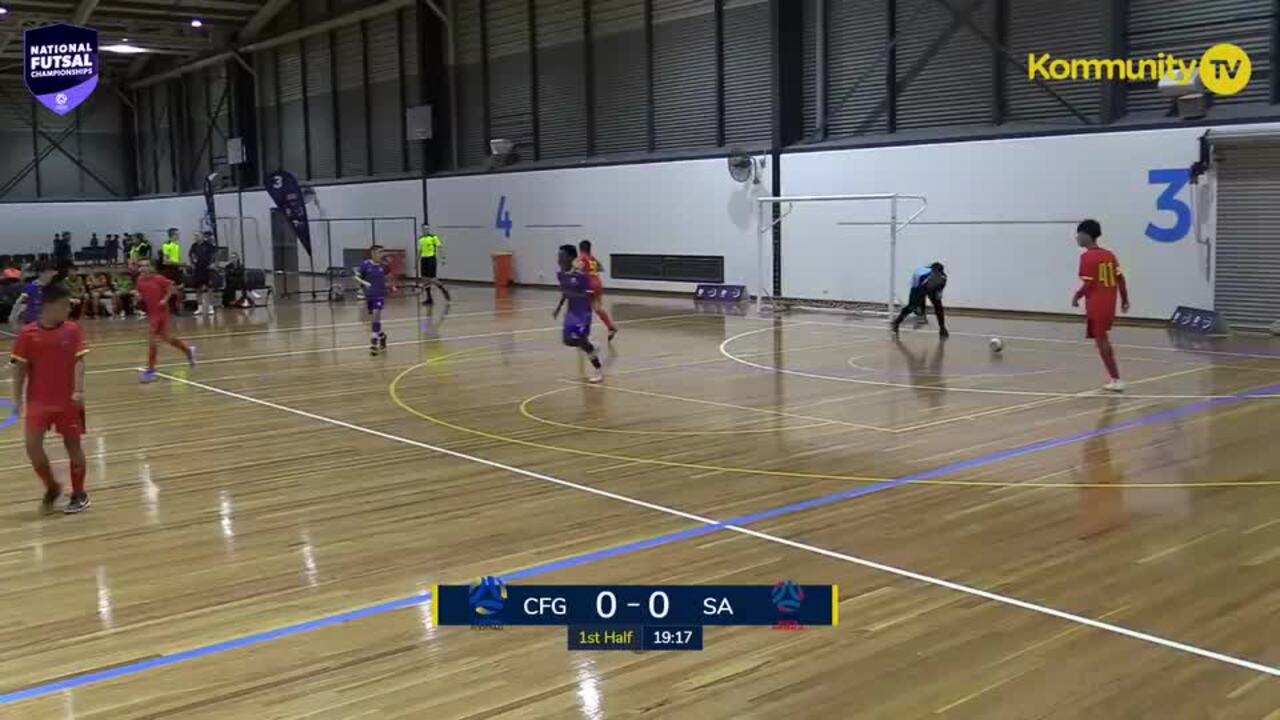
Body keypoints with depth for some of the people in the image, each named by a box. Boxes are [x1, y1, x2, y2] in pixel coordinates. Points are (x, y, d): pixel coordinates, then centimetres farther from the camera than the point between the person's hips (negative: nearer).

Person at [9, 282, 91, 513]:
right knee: (33, 446, -7)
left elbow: (79, 362, -7)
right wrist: (17, 399, -3)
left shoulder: (72, 330, -4)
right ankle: (52, 487, 17)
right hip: (38, 401, 0)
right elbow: (20, 368, 0)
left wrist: (79, 391, -19)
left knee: (73, 445, 7)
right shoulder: (28, 334, -5)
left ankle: (79, 495, 21)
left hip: (68, 401, 0)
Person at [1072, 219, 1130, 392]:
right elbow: (1120, 279, 8)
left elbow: (1088, 284, -17)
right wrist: (1124, 300, 15)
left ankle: (1116, 379, -3)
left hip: (1096, 305, -8)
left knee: (1101, 341, -1)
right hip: (1109, 304, 8)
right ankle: (1113, 377, 24)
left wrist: (1077, 297, -2)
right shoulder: (1109, 255, 9)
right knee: (1104, 340, 20)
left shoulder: (1087, 257, -13)